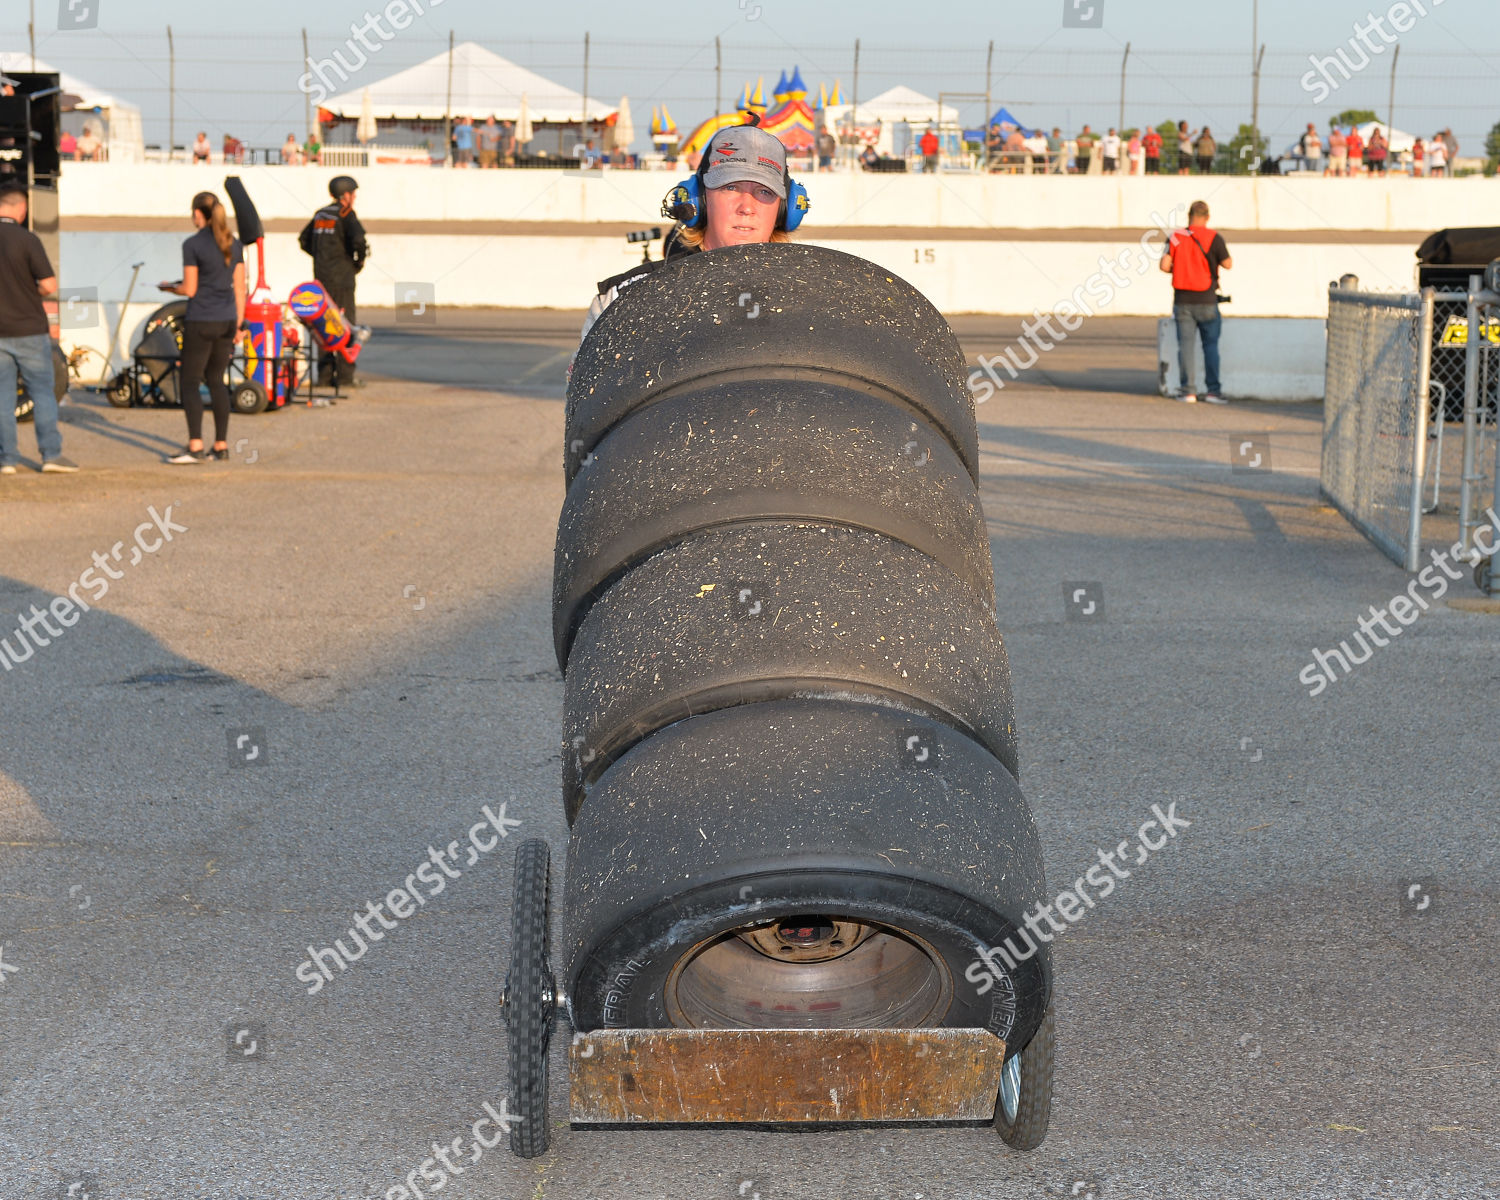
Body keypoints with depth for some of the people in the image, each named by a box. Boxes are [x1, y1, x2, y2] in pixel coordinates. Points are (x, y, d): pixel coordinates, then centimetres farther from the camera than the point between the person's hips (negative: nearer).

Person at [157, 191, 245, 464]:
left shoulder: (193, 245, -11)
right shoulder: (234, 244, 6)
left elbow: (190, 289, -11)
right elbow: (239, 288, 8)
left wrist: (169, 287, 9)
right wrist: (239, 323, 14)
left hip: (200, 321, -6)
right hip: (227, 320, 6)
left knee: (190, 381, -1)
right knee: (216, 380, 14)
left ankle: (195, 447, -9)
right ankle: (221, 444, 12)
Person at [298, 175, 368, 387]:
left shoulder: (320, 214, 14)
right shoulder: (345, 214, -9)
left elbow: (303, 239, 21)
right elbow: (358, 239, -24)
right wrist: (360, 261, -7)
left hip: (321, 277, 7)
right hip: (341, 278, -7)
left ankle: (325, 372, 12)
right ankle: (344, 373, -5)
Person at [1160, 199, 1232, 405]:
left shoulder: (1176, 237, -1)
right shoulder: (1214, 238, -6)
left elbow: (1164, 265, -6)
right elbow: (1227, 264, -4)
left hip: (1182, 301, 1)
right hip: (1206, 302, -1)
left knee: (1185, 344, 4)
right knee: (1211, 345, 5)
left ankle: (1188, 390, 1)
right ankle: (1212, 390, 1)